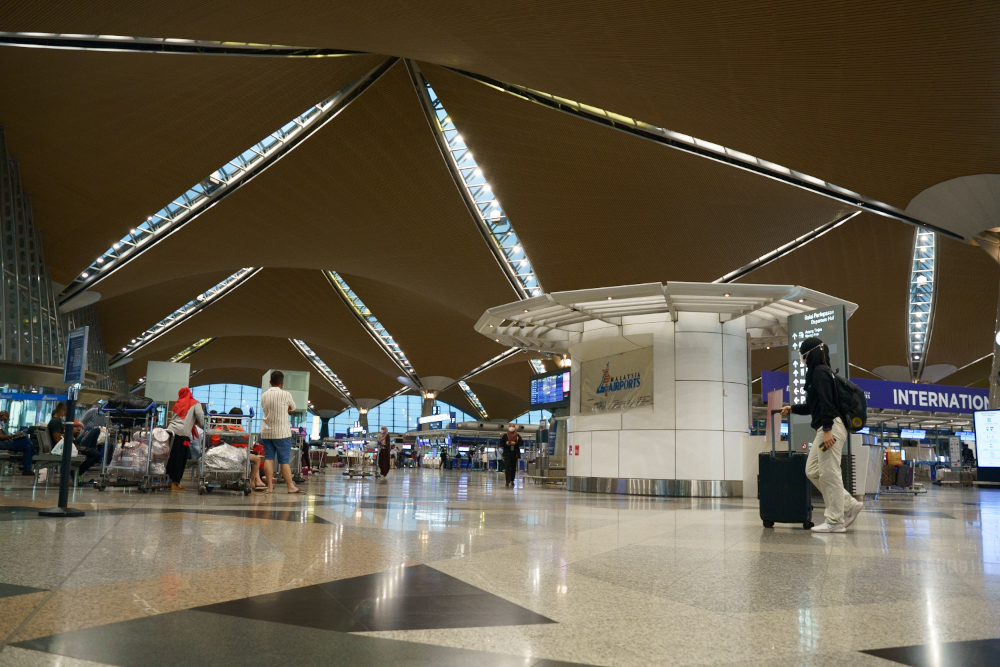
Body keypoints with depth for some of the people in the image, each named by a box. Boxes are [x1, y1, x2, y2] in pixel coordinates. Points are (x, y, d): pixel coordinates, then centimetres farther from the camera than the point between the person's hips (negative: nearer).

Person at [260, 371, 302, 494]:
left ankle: (270, 486, 3)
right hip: (281, 432, -4)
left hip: (266, 432, 5)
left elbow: (264, 410, 15)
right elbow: (292, 409, 6)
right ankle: (291, 486, 1)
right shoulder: (285, 395, -8)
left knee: (268, 458, 5)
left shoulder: (264, 395, 7)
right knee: (284, 460, -2)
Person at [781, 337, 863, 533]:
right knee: (812, 471, 11)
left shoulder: (820, 371, -9)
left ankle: (835, 521, -2)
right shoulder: (818, 372, 21)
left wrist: (827, 430, -24)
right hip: (825, 429, 10)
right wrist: (792, 408, 30)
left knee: (829, 474, -7)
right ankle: (849, 505, 14)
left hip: (831, 428, -10)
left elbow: (826, 402, -19)